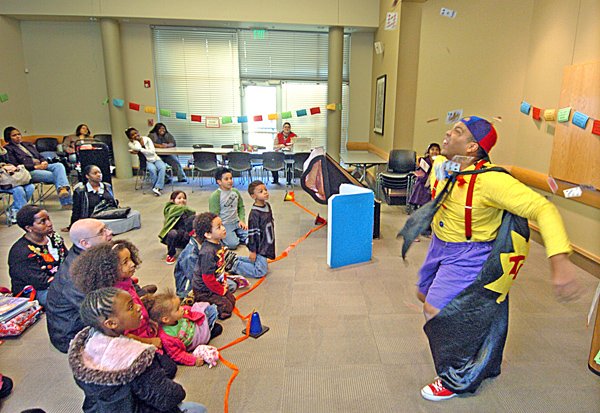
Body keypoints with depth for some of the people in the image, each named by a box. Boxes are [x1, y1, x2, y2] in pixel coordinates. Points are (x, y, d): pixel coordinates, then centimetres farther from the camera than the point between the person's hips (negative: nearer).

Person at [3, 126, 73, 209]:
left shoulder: (28, 144, 29)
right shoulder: (8, 149, 7)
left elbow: (40, 156, 25)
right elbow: (15, 166, -5)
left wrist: (44, 162, -1)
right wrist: (35, 167, -14)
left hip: (41, 166, 6)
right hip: (29, 171, -5)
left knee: (59, 165, -28)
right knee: (55, 176, -29)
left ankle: (63, 188, -52)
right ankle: (66, 202, -36)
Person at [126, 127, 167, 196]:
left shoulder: (147, 139, 2)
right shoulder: (131, 143, 1)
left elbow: (152, 151, -8)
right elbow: (138, 148, -23)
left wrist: (140, 150, -12)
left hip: (155, 159, 1)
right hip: (146, 161, -1)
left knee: (162, 167, -31)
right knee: (152, 169, -35)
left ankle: (157, 187, -35)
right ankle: (155, 187, -22)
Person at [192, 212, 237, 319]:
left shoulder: (220, 243, -2)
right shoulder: (207, 252, -31)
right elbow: (208, 278, -26)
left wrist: (224, 284, 10)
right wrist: (221, 291, -14)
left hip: (218, 285, 9)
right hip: (203, 290, -9)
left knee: (231, 299, 14)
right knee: (226, 307, -6)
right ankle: (197, 302, 4)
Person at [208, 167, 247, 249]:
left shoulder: (235, 191, 5)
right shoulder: (215, 196, -13)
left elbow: (241, 207, 14)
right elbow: (214, 215, -11)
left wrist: (242, 220, 1)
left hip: (236, 222, 6)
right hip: (224, 225, -6)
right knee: (233, 244, -22)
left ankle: (235, 235, 16)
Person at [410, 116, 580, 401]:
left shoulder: (489, 179, -32)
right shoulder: (440, 166, -10)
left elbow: (542, 208, -35)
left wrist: (559, 259, -44)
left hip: (470, 254, -8)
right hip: (440, 245, 8)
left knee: (436, 311, -12)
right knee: (425, 294, 21)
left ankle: (457, 379, 20)